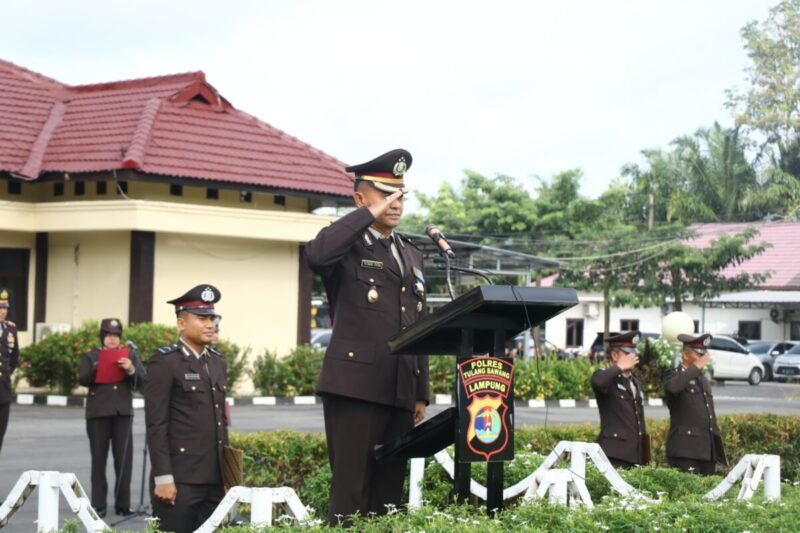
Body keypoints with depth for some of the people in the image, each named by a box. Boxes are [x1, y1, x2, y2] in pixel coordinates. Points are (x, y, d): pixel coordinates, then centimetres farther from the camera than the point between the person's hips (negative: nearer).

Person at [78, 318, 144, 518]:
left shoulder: (130, 355, 11)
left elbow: (142, 381, 4)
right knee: (99, 459, 2)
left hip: (123, 412, 1)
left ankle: (123, 504, 2)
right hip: (98, 413, -1)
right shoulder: (91, 356, 9)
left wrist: (131, 370, -15)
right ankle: (98, 505, 5)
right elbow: (82, 380, -2)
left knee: (124, 458, -3)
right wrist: (97, 368, -19)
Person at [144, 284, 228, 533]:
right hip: (179, 479, -7)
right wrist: (163, 478, -17)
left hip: (214, 479, 7)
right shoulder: (164, 362, -7)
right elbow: (156, 425, -12)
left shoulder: (218, 363, 15)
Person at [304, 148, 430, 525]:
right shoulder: (348, 246, 0)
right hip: (355, 386, -6)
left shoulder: (411, 256, 21)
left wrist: (421, 392, 17)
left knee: (388, 493, 7)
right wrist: (369, 215, -16)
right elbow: (316, 254, -26)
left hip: (400, 392, 7)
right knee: (350, 491, -7)